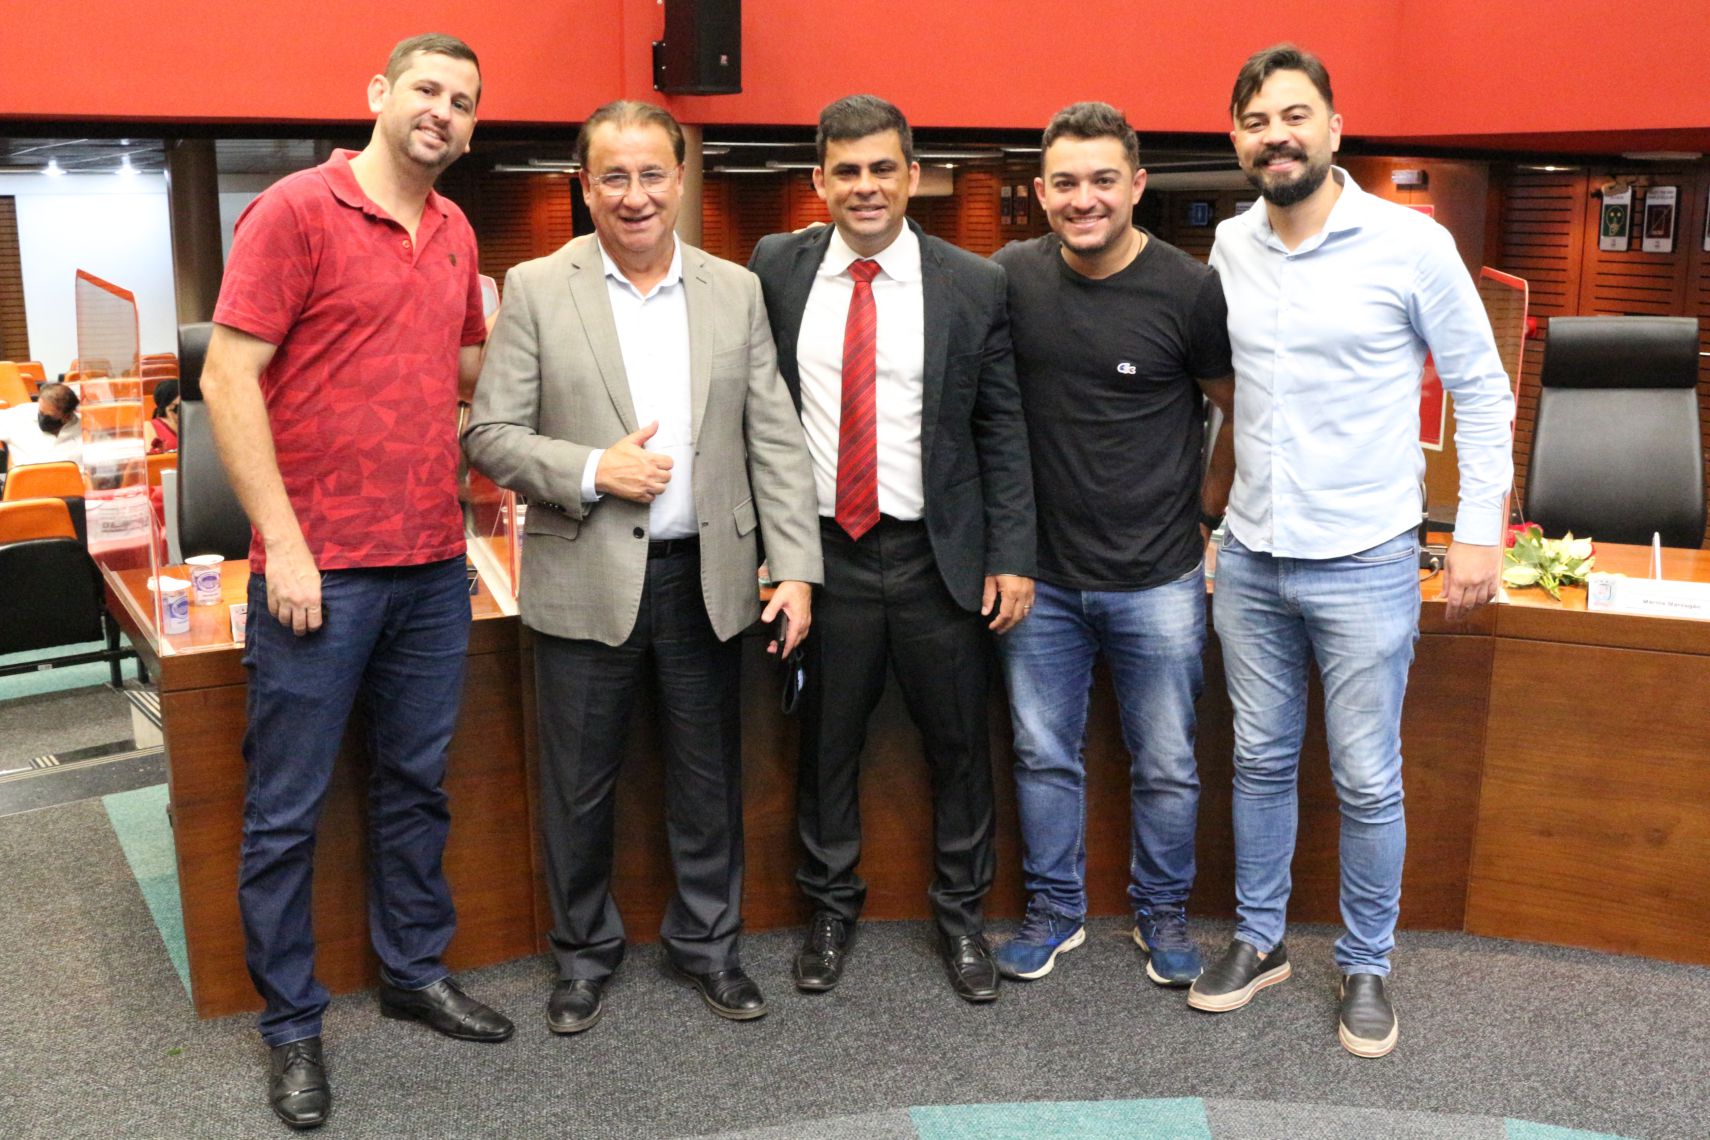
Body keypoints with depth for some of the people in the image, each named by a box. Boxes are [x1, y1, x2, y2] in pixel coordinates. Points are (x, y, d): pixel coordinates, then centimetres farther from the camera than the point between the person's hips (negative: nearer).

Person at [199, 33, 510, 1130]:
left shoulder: (454, 231, 12)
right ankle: (293, 1022, 20)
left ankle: (417, 970, 33)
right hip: (321, 570, -6)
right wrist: (283, 545, -15)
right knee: (288, 810, 5)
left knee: (418, 782, 17)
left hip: (434, 564, 6)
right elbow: (229, 379, -12)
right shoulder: (296, 209, -8)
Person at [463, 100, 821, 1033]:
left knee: (709, 780, 13)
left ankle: (706, 941, 33)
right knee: (579, 786, 10)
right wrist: (592, 471, -18)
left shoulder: (736, 291, 5)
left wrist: (794, 567, -4)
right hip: (586, 582, -2)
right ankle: (585, 950, 31)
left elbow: (775, 440, 3)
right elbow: (490, 434, -3)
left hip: (707, 580, 2)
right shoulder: (535, 290, -1)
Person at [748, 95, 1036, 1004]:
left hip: (937, 554, 0)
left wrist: (1012, 555, -5)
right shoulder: (778, 269, 1)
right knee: (824, 743, 12)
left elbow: (1002, 431, 1)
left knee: (958, 745, 10)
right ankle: (831, 910, 32)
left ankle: (961, 914, 30)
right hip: (819, 550, 1)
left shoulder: (973, 286, -2)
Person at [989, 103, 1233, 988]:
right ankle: (1054, 910, 34)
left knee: (1167, 767, 12)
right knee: (1044, 756, 15)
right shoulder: (1010, 278, -3)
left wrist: (1204, 516, 4)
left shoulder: (1190, 291, -11)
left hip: (1156, 581, -2)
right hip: (1041, 575, 2)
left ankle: (1162, 914, 33)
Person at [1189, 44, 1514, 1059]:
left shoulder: (1411, 244, -9)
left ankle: (1367, 965, 25)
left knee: (1368, 782, 6)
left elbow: (1482, 390, -3)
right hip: (1252, 558, 4)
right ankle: (1261, 941, 32)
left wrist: (1480, 529, -6)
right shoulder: (1229, 247, 3)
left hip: (1364, 565, -4)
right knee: (1261, 761, 15)